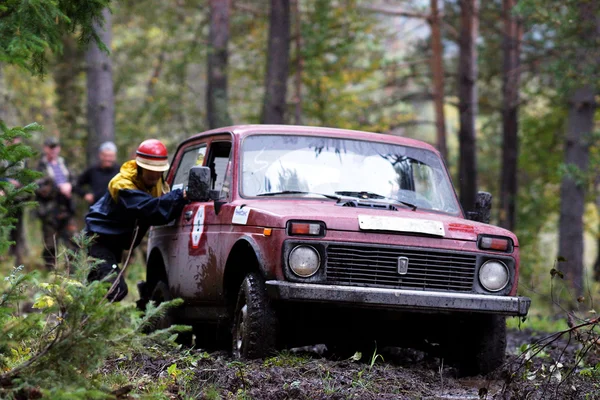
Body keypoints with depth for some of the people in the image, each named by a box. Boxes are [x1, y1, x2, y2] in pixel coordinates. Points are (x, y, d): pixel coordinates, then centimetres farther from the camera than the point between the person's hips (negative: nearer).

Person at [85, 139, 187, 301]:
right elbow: (149, 208, -40)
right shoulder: (122, 185, -26)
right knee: (116, 289, -22)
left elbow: (165, 212, -6)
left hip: (114, 243, 9)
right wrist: (180, 196, -47)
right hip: (99, 239, -9)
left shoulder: (157, 183, 0)